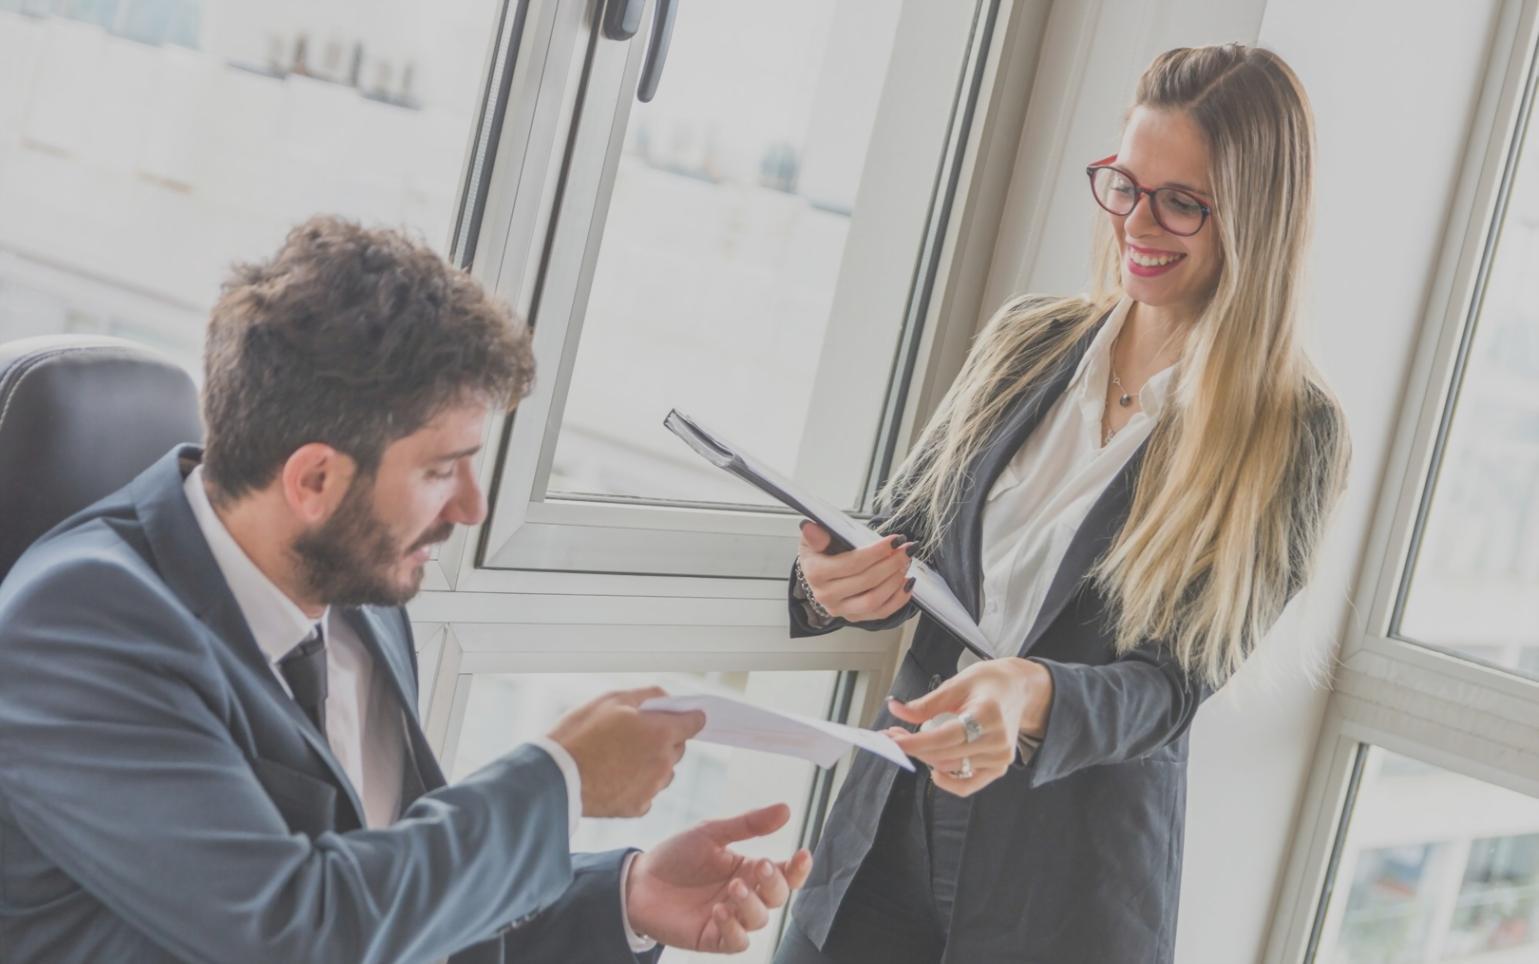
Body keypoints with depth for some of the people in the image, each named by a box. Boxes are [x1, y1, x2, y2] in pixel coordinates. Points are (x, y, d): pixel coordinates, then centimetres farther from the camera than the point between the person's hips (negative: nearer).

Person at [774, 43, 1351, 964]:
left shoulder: (1292, 433, -9)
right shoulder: (1026, 341, 4)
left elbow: (1172, 685, -13)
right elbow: (903, 533, 9)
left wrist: (1032, 699, -34)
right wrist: (840, 586, -16)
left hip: (1073, 884, -3)